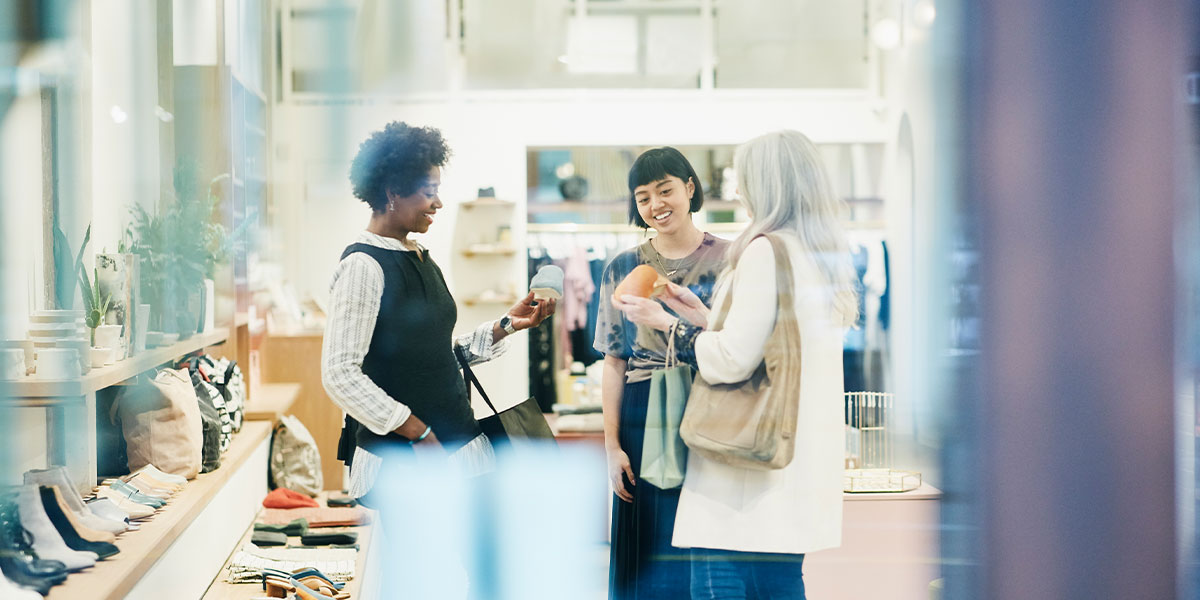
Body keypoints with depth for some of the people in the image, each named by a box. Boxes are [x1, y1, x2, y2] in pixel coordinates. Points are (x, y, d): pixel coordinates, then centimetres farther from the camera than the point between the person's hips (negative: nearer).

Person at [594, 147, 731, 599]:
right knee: (648, 563, 3)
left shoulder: (728, 260, 3)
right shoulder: (622, 269, 9)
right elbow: (614, 363, 8)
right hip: (643, 421, 2)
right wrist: (612, 444, 2)